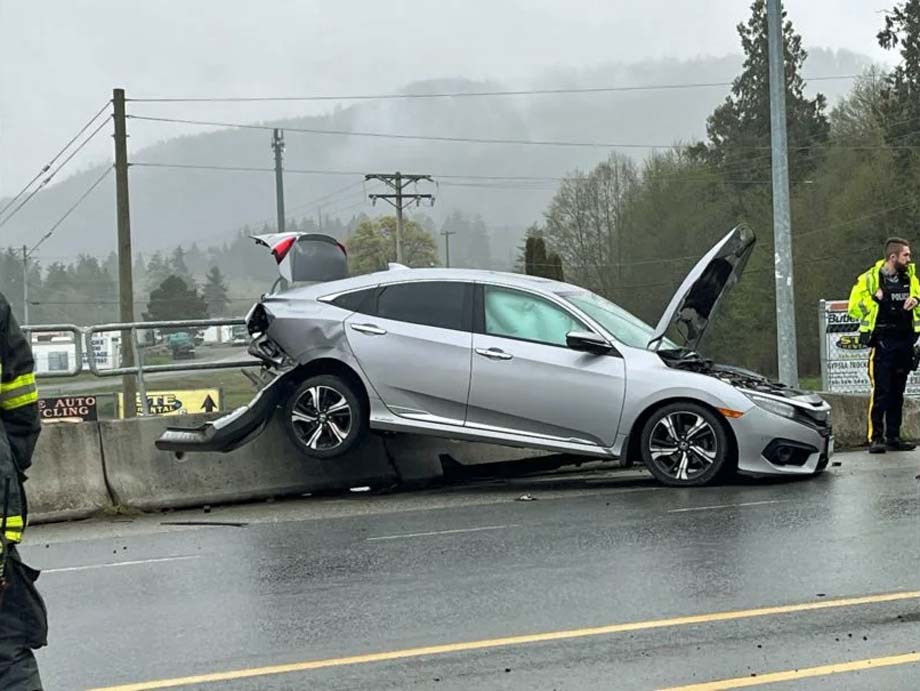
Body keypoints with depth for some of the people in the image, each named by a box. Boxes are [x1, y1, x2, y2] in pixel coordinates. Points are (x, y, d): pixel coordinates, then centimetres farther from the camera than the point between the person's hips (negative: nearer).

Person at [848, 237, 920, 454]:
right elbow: (854, 308, -4)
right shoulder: (870, 279, -4)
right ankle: (876, 438, -7)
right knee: (880, 392, -9)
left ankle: (893, 437, 14)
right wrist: (875, 299, -17)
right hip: (882, 342, -5)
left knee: (897, 393, 9)